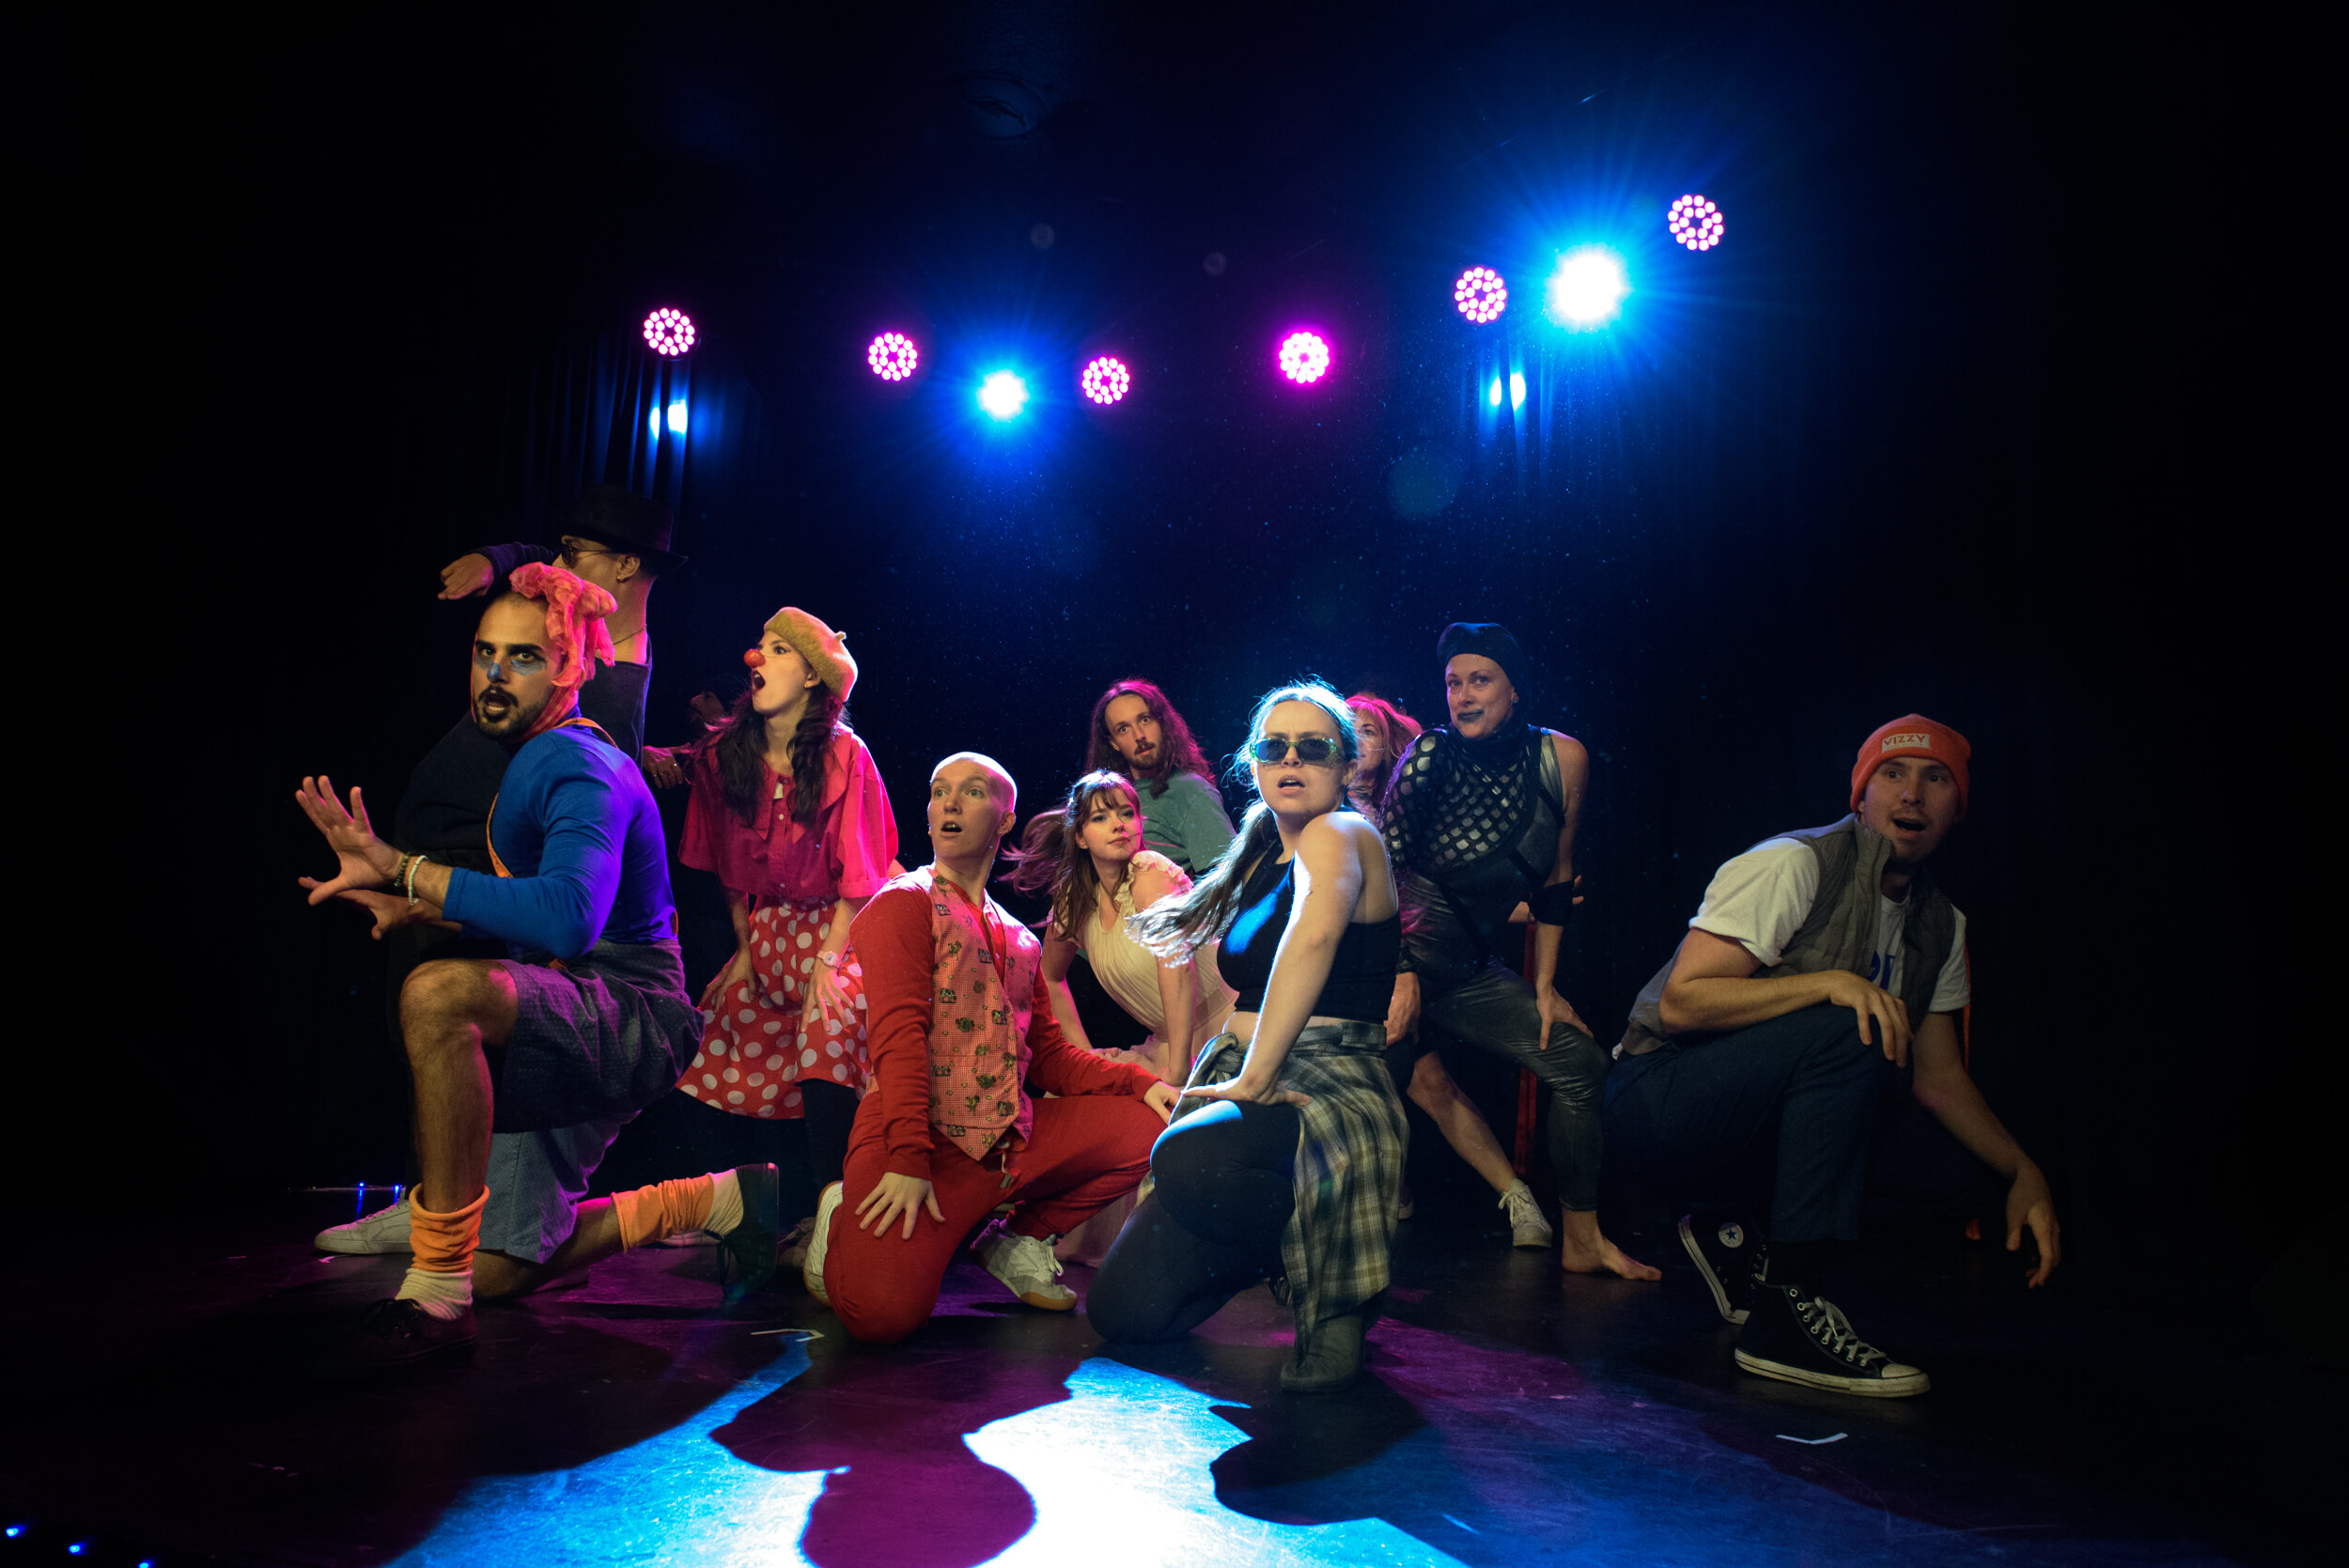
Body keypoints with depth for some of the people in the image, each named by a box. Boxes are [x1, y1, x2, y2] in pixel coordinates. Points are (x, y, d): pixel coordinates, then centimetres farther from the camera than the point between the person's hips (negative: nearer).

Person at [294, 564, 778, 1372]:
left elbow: (567, 918, -35)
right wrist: (412, 905, 8)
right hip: (562, 1039, 10)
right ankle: (721, 1200, 28)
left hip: (632, 1023, -10)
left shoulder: (577, 767, -16)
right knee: (499, 1271, 14)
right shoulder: (533, 758, 16)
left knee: (437, 993, -38)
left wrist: (407, 869, -30)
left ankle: (435, 1298, -31)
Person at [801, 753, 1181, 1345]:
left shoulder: (1020, 940, 22)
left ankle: (1021, 1239, 9)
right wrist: (908, 1159, -23)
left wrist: (1141, 1083, 2)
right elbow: (899, 1035, -12)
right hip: (928, 1135, -6)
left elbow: (1047, 1053, 19)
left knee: (1149, 1126, -9)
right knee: (883, 1312, -28)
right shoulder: (904, 903, 0)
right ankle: (842, 1220, 8)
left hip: (1011, 1137, 6)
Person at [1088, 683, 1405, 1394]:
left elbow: (1313, 936, -29)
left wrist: (1255, 1075, -30)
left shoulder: (1341, 833, -7)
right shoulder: (1262, 858, 21)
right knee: (1125, 1308, -7)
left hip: (1330, 1087, -8)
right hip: (1249, 1083, 8)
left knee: (1191, 1161, -42)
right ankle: (1281, 1245, 21)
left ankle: (1336, 1295, -12)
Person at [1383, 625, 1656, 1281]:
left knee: (1582, 1061, 4)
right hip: (1413, 940, -5)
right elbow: (1387, 860, -15)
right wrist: (1400, 970, -26)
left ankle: (1581, 1239, 19)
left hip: (1470, 968, 5)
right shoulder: (1431, 754, -10)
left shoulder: (1561, 757, 2)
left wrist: (1543, 987, 7)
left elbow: (1556, 875, 9)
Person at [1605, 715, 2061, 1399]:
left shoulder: (1940, 925, 9)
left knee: (1968, 1173, -4)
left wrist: (2024, 1174, 0)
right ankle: (1791, 1309, -29)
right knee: (1847, 1033, -32)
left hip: (1765, 1124, 8)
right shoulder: (1795, 866, -15)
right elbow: (1679, 1002, -23)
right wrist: (1829, 982, -30)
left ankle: (1743, 1236, 5)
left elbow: (1939, 1077, 13)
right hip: (1659, 1105, -8)